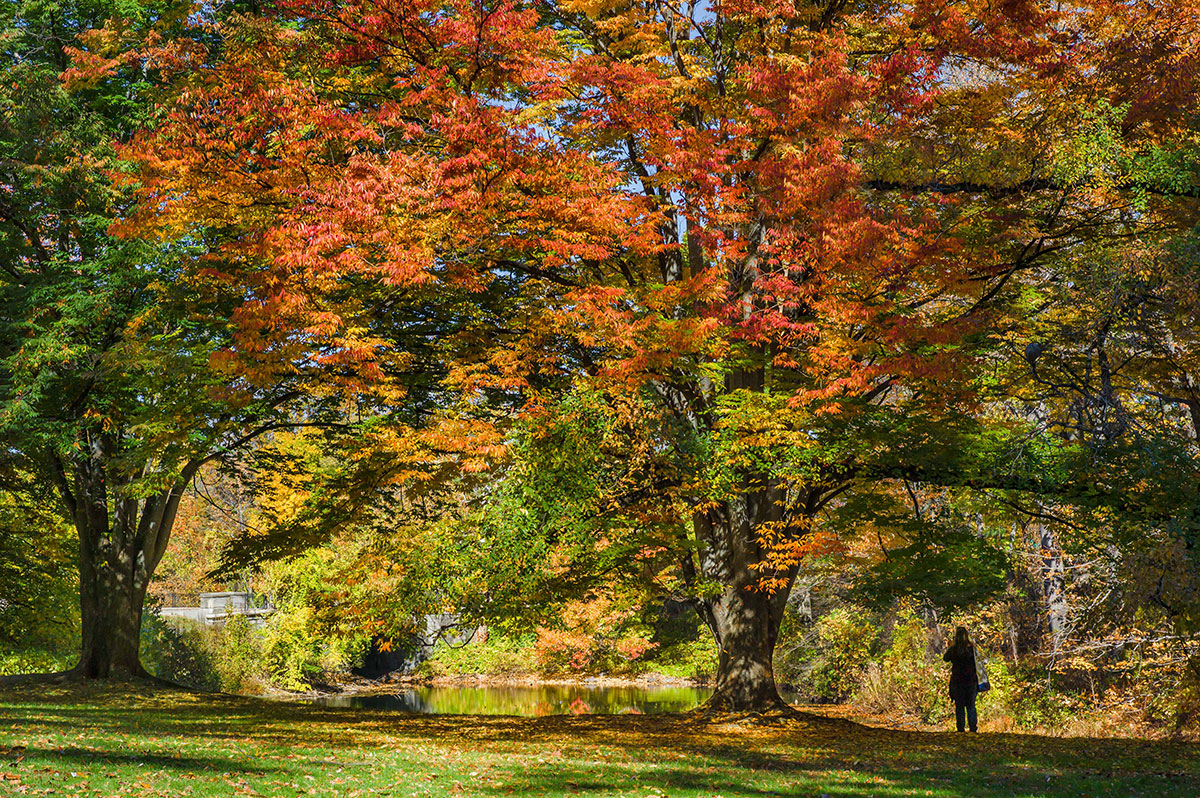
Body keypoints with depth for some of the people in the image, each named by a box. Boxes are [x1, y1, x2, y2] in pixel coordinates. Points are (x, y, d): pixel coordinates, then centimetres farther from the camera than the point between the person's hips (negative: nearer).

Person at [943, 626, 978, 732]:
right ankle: (973, 728, 10)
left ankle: (960, 728, 4)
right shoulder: (972, 648, -5)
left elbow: (945, 658, 8)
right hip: (971, 680, 2)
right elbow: (976, 662, 5)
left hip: (957, 681, -2)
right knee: (971, 705, 11)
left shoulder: (953, 649, -10)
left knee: (959, 705, 6)